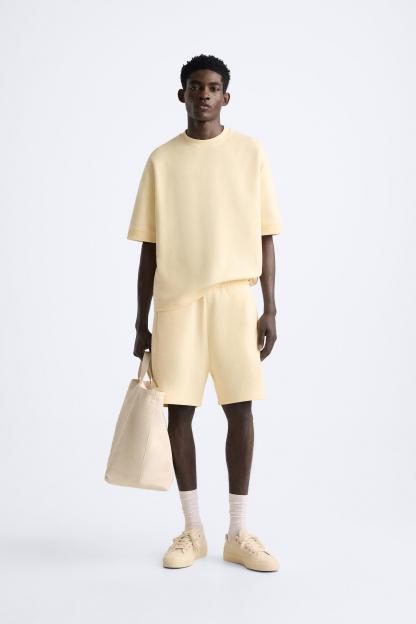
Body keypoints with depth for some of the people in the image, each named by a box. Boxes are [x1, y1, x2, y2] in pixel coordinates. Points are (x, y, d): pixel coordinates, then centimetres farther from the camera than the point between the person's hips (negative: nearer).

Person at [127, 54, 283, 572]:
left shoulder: (250, 152, 5)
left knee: (240, 409, -1)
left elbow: (265, 236, 4)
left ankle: (238, 533, 11)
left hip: (234, 297, 0)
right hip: (175, 300, 1)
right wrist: (141, 322, 4)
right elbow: (149, 248, 6)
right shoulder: (161, 160, 6)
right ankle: (192, 530, 16)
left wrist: (270, 308, -2)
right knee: (179, 410, 2)